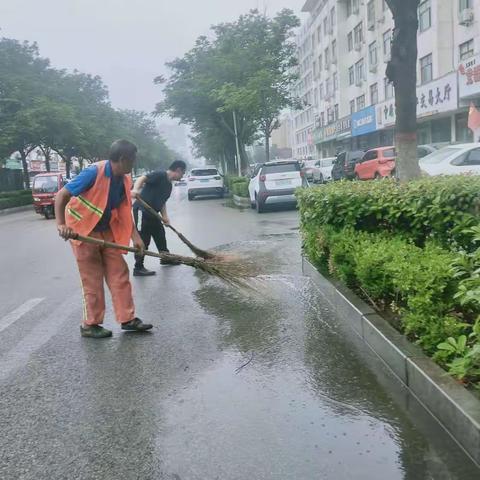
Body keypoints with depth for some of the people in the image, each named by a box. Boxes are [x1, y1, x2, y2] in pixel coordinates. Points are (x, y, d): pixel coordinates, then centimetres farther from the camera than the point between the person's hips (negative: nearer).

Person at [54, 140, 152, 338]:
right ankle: (90, 325, 13)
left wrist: (135, 236, -6)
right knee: (93, 279, -1)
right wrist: (61, 224, -32)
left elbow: (125, 212, 5)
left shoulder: (125, 180, -2)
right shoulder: (94, 172, -24)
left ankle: (127, 319, 12)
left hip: (107, 232, 7)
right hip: (82, 231, -7)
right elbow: (61, 195, -22)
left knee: (119, 274, 4)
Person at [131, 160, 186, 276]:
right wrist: (135, 189, -41)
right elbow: (142, 179, -22)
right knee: (143, 239, -7)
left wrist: (165, 216, 6)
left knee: (160, 234, 22)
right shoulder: (160, 174, -11)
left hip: (152, 212, 10)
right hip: (142, 210, -10)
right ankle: (138, 268, -1)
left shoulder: (169, 185, 16)